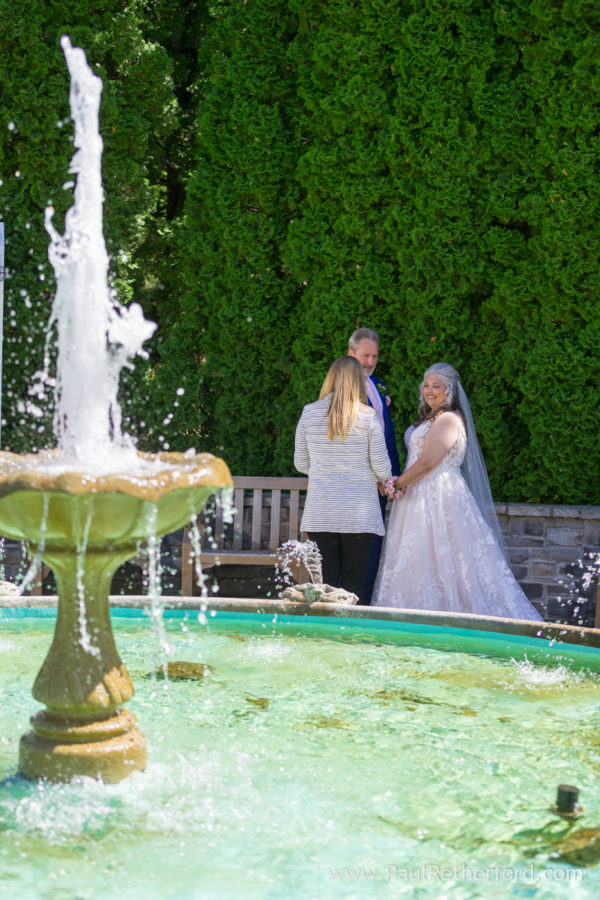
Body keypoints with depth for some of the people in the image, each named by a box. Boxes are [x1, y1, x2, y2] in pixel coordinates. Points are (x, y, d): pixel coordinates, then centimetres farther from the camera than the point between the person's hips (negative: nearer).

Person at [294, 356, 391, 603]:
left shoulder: (309, 413, 1)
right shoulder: (368, 417, -5)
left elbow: (301, 464, 8)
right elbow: (382, 468, -2)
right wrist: (384, 479, 21)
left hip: (320, 513, 2)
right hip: (359, 514, -2)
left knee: (323, 582, 4)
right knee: (354, 581, 3)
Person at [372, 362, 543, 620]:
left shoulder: (448, 419, -14)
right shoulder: (432, 418, 17)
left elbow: (427, 463, -18)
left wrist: (397, 484, -8)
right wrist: (399, 483, 2)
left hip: (440, 497, -10)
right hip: (423, 497, 10)